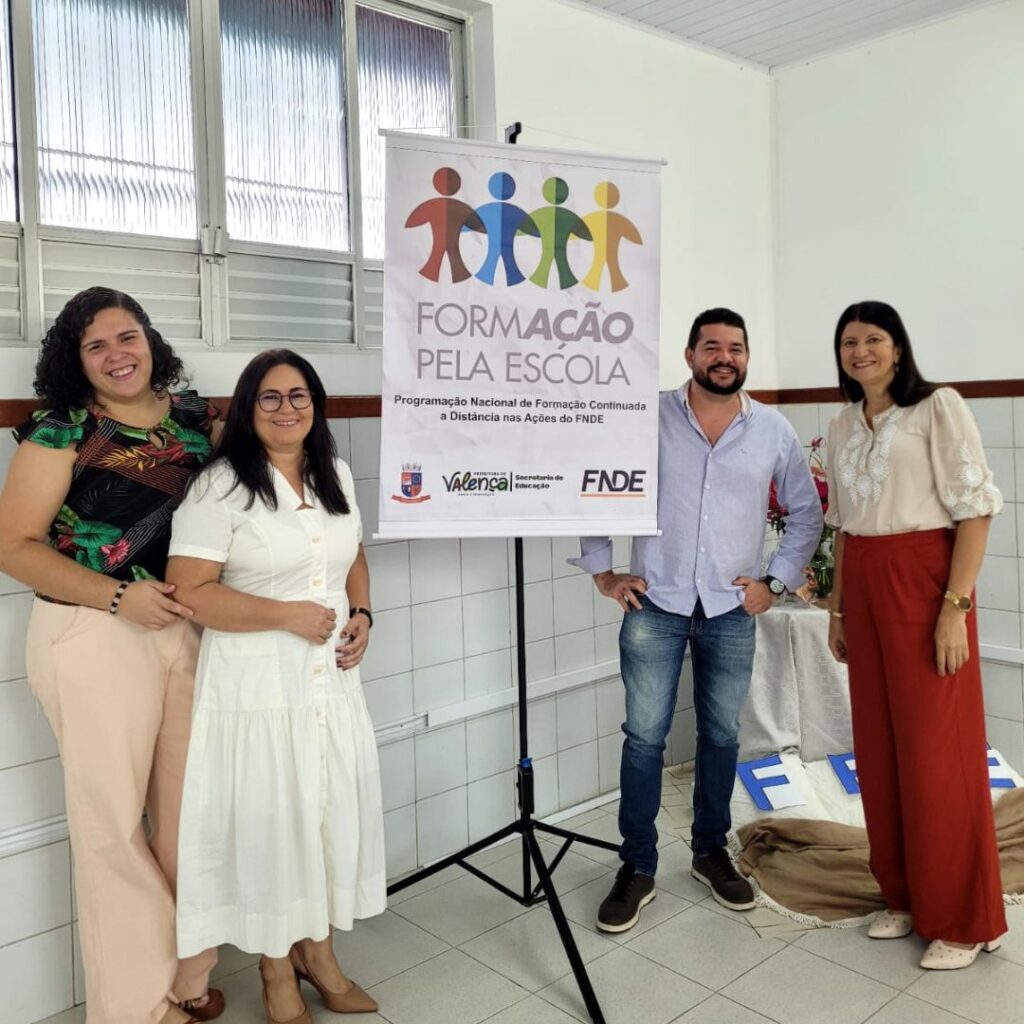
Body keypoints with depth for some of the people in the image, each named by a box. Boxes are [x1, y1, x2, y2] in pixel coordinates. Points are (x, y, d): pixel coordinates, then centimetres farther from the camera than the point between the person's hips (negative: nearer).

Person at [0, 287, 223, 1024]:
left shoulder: (194, 415, 6)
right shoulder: (62, 432, -6)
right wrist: (119, 596, -18)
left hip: (190, 629, 5)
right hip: (96, 637, -4)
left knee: (193, 807, 12)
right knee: (115, 819, 5)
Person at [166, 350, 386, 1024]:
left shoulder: (335, 475, 9)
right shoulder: (221, 486, -12)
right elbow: (189, 591, -17)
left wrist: (362, 615, 1)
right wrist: (289, 614, -18)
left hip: (332, 678, 6)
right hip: (257, 684, -6)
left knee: (334, 810, 14)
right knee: (267, 819, 5)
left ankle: (318, 952, 36)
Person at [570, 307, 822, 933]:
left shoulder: (774, 431, 2)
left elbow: (807, 514, 12)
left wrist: (776, 582, 4)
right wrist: (602, 571, 0)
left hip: (732, 610, 2)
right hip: (655, 605, -1)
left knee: (722, 736, 13)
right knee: (645, 736, 2)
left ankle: (712, 853, 32)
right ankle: (638, 869, 17)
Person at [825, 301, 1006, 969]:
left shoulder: (938, 408, -6)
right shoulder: (842, 428, 13)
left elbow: (976, 510, -10)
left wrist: (955, 607, -16)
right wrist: (838, 608, 14)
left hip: (925, 585, -6)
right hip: (864, 590, 6)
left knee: (935, 753, -2)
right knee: (880, 750, 10)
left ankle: (962, 920, 14)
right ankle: (905, 896, 26)